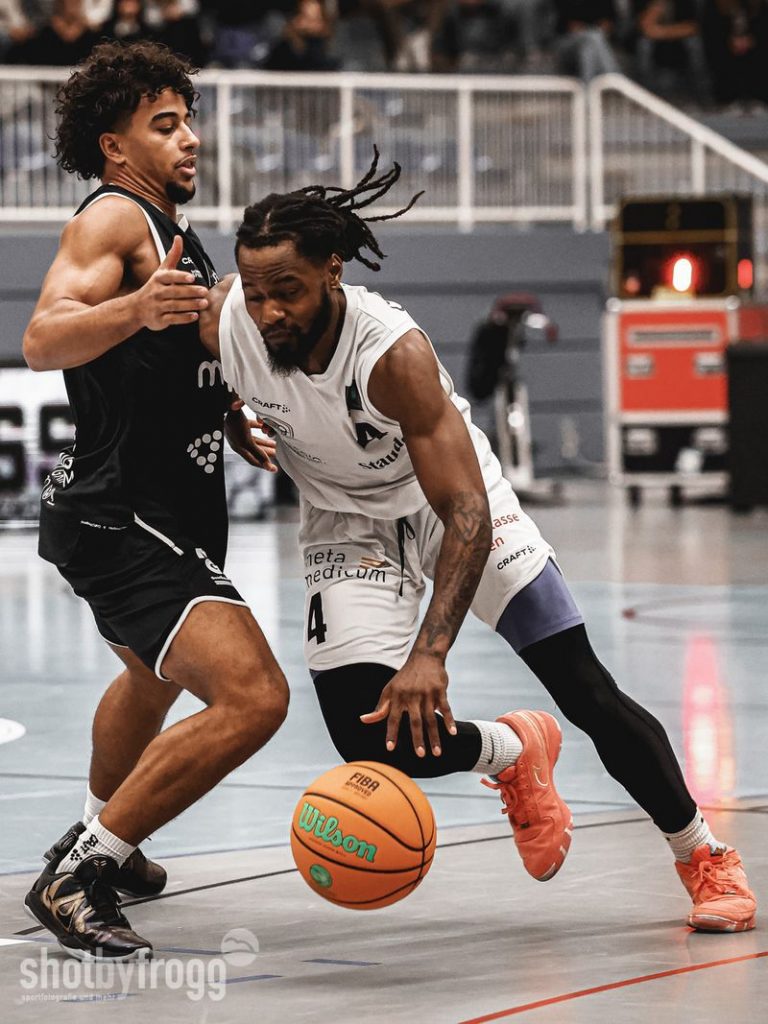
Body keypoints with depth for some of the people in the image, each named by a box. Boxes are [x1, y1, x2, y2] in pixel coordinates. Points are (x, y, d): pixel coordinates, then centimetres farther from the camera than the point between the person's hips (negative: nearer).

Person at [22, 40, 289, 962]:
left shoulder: (169, 230, 17)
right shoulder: (113, 216, -14)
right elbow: (43, 342, -33)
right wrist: (136, 308, -49)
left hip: (167, 515, 11)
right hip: (121, 521, -11)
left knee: (155, 677, 35)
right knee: (252, 696, -24)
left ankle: (100, 840, 58)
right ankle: (75, 877, -18)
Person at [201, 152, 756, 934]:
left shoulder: (393, 354, -38)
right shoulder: (221, 321, -27)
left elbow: (467, 514, -42)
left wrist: (429, 654, -51)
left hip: (446, 496, -3)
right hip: (347, 523, 3)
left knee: (590, 694, -6)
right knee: (376, 748, -14)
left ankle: (704, 860, 14)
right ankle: (512, 752, 19)